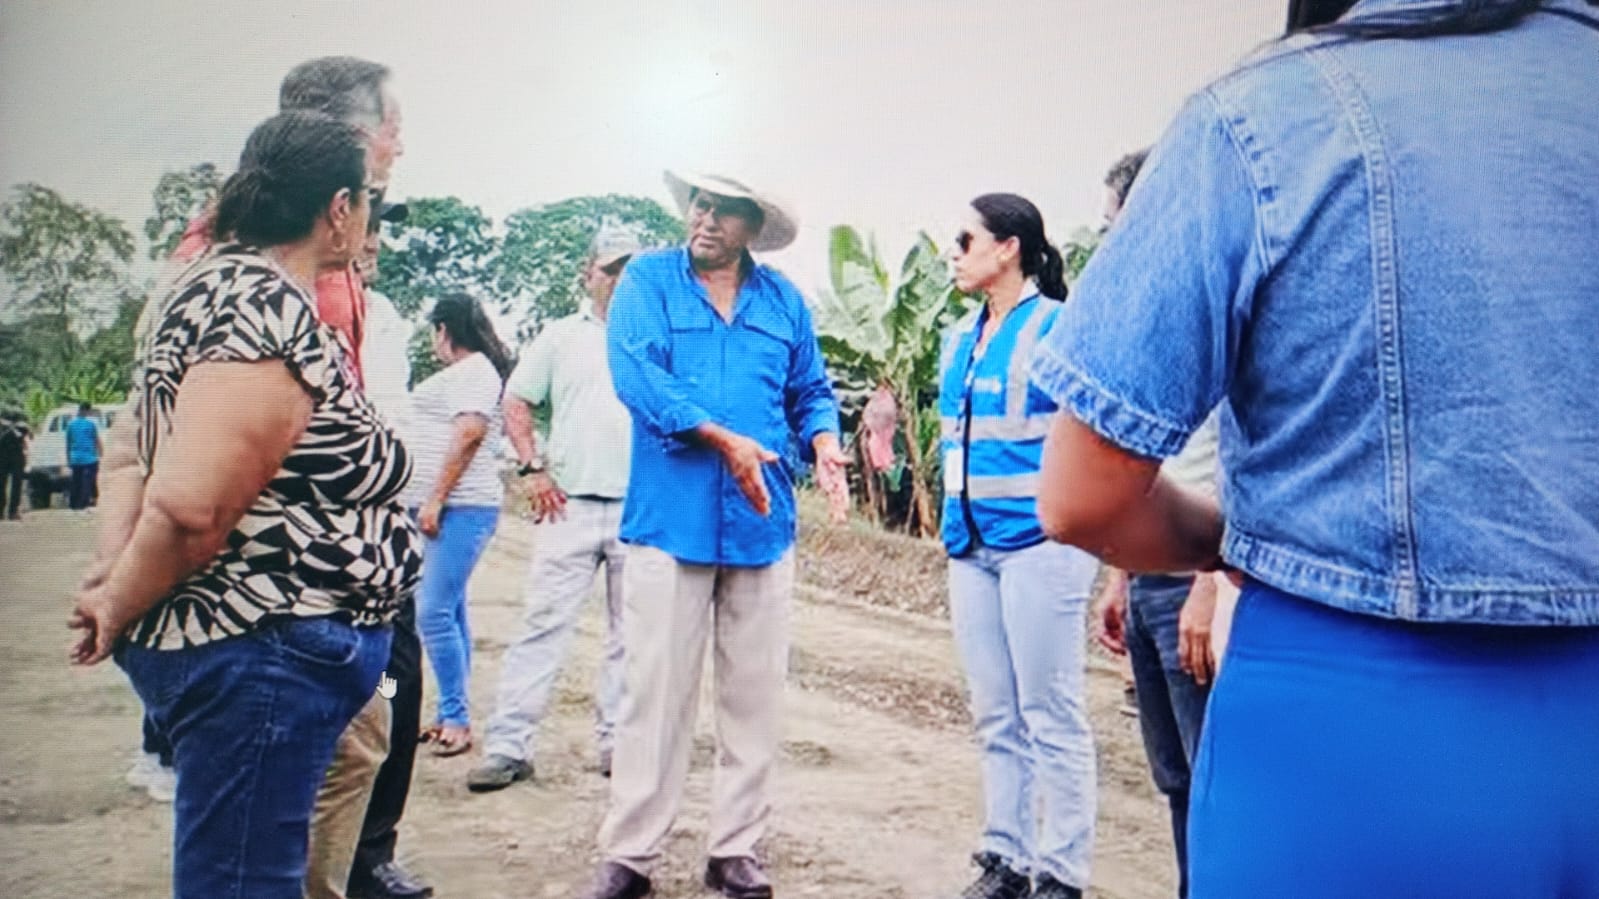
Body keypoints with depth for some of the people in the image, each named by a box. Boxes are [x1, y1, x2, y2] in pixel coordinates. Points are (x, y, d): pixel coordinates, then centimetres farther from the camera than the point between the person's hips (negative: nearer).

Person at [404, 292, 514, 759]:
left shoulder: (474, 370, -7)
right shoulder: (458, 373, 23)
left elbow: (467, 436, -17)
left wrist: (434, 500, -19)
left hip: (460, 506, -10)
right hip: (439, 507, 10)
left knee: (434, 612, -13)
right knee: (449, 611, 10)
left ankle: (456, 719, -8)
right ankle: (452, 715, 16)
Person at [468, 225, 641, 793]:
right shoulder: (562, 336, 10)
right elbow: (515, 405, 11)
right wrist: (533, 469, -1)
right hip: (570, 505, -1)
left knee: (631, 633, 7)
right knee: (544, 625, -3)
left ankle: (617, 743, 18)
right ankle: (507, 746, 2)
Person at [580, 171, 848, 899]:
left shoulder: (783, 300, 13)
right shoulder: (648, 279, 3)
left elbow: (811, 391, 15)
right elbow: (635, 373, -12)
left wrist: (825, 445, -7)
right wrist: (723, 439, -20)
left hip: (761, 522, 3)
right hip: (669, 517, -3)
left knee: (753, 694, 9)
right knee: (654, 692, 1)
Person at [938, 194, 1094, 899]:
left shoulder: (1059, 328, -6)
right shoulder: (958, 340, 16)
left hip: (1039, 542, -7)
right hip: (971, 546, 7)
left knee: (1052, 718, 0)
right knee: (996, 719, 13)